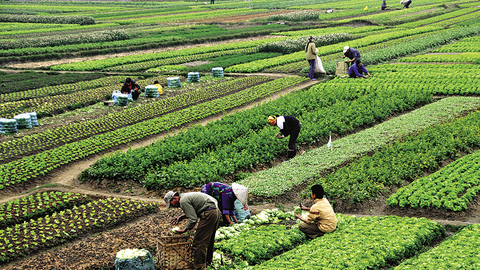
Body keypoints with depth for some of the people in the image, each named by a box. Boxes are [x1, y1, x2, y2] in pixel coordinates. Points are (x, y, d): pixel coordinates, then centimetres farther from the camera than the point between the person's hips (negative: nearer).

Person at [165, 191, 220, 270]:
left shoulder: (183, 201, -11)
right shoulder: (186, 196, 19)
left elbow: (193, 219, -14)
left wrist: (184, 230, -3)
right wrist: (181, 217, 23)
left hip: (209, 214, -10)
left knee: (199, 242, -7)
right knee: (208, 239, 22)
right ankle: (208, 261, 33)